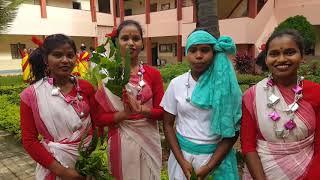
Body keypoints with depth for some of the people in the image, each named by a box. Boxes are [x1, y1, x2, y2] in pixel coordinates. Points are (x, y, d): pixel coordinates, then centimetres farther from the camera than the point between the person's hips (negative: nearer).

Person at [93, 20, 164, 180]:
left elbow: (161, 112, -3)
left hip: (148, 140, 2)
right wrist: (123, 114, -22)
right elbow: (98, 119, -7)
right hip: (121, 141, -1)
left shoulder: (153, 74, -3)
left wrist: (142, 110, -21)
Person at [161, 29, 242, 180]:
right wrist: (182, 161, -8)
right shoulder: (176, 84, -5)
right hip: (181, 152, 2)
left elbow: (233, 130, -7)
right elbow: (168, 124, 0)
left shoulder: (225, 84, -9)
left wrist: (210, 166, -12)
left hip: (215, 154, -1)